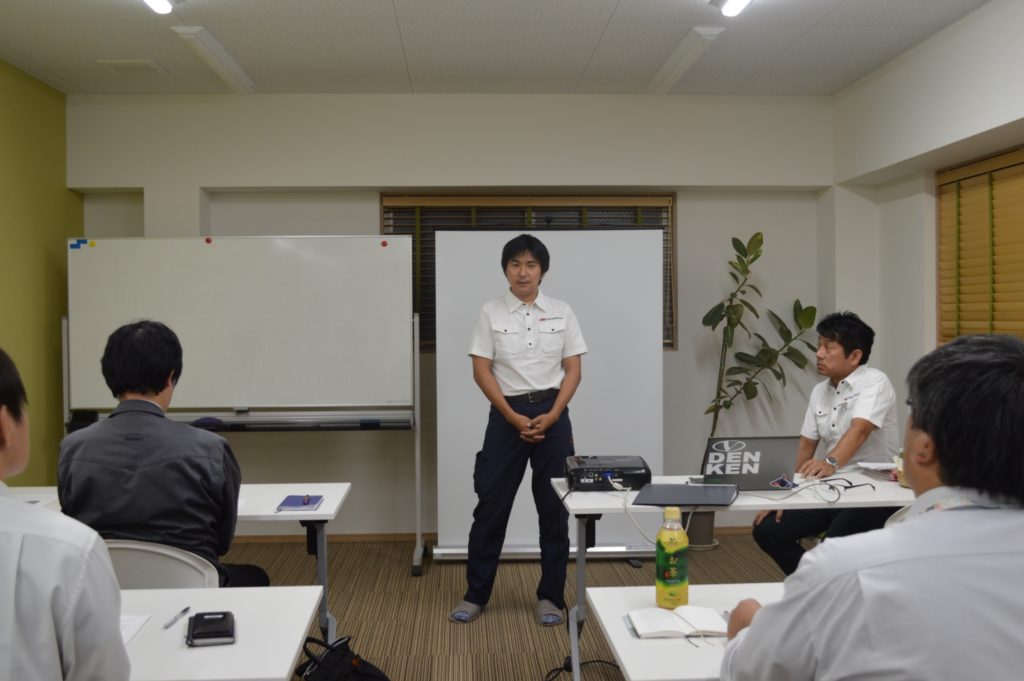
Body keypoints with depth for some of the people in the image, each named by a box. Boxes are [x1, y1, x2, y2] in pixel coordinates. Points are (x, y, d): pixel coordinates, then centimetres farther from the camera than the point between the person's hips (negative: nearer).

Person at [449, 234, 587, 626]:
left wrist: (551, 416, -11)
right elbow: (481, 371, -3)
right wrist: (514, 417, -12)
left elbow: (573, 371, 2)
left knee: (554, 509, 5)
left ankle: (550, 597, 18)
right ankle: (475, 595, 17)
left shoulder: (562, 313, 4)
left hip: (552, 415, 1)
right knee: (491, 506, 3)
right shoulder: (491, 313, 0)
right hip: (506, 415, -1)